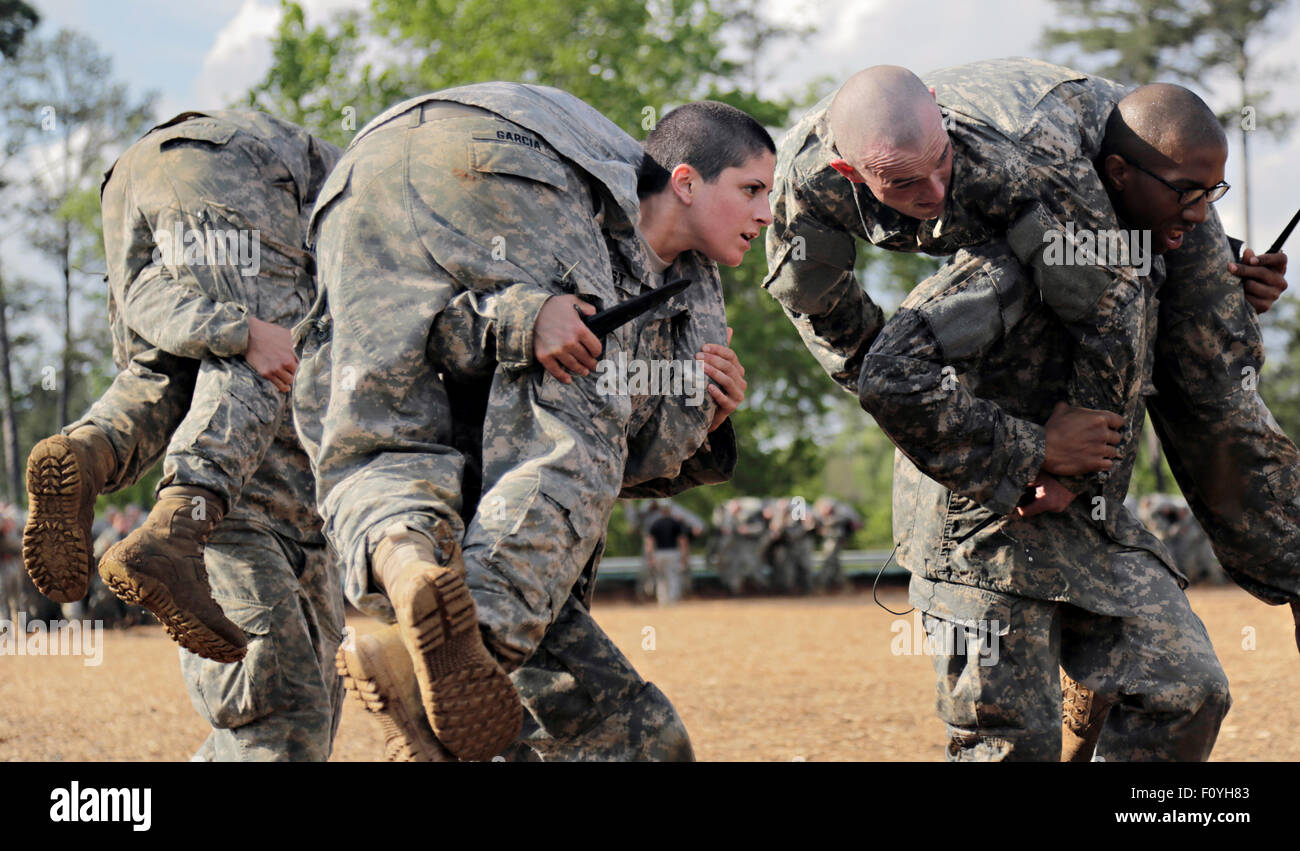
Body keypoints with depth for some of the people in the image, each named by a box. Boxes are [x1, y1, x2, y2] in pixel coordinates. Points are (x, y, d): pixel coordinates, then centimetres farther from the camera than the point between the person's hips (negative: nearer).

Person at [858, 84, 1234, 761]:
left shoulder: (1148, 256, 6)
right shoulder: (1016, 259, -23)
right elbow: (891, 380, -31)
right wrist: (1034, 452, -26)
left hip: (1093, 523, 8)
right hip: (987, 528, -8)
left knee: (1187, 693, -6)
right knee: (1012, 743, -6)